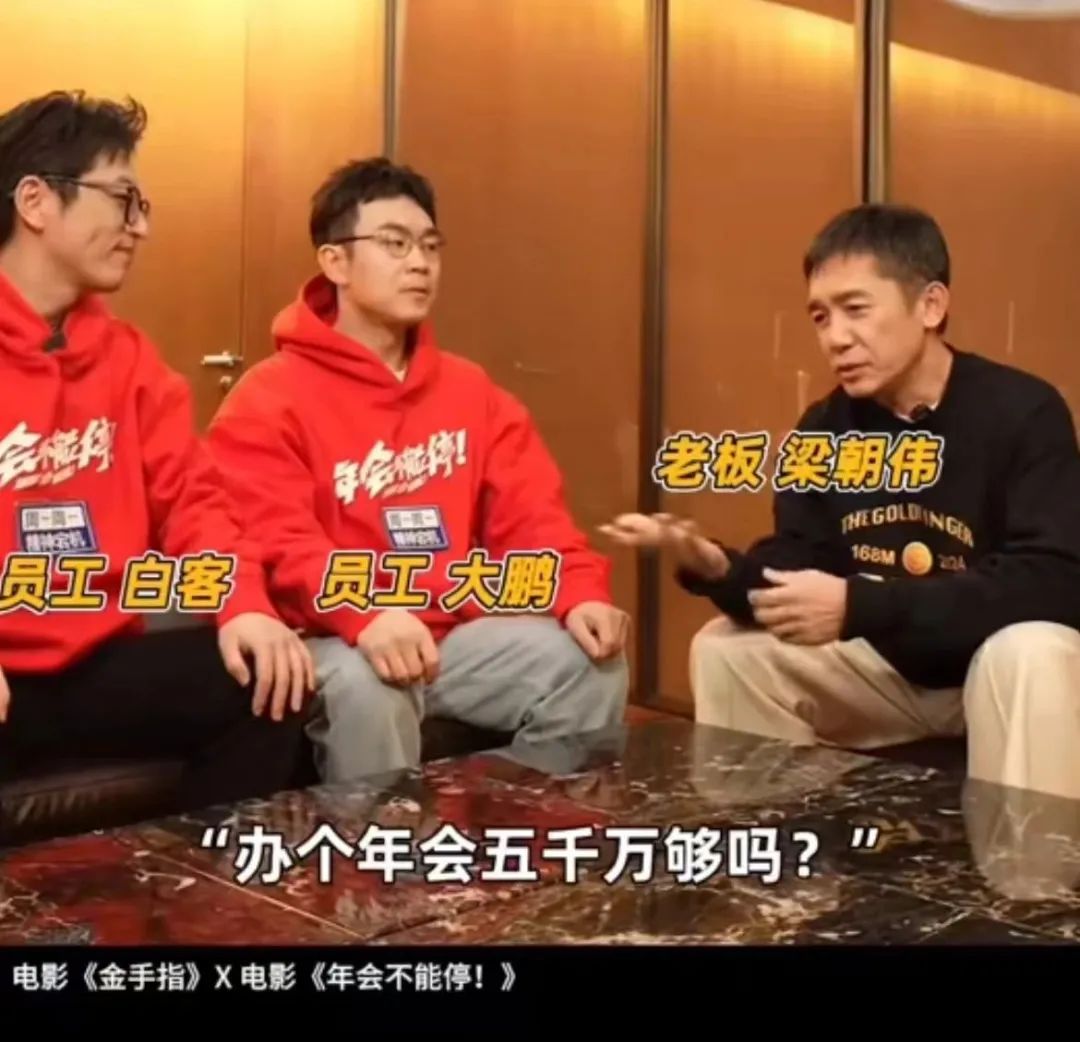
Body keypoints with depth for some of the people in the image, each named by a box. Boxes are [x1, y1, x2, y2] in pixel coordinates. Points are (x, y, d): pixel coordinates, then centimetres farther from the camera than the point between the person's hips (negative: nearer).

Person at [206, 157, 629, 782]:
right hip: (336, 643, -5)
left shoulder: (471, 390, 15)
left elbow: (531, 512, 8)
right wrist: (366, 617, -35)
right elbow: (275, 543, -17)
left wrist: (582, 593, -12)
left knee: (590, 662, -12)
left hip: (458, 632, 6)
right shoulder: (269, 400, -4)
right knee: (366, 690, -36)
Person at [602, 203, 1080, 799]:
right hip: (891, 667, 5)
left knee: (1029, 654, -37)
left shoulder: (1023, 413, -19)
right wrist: (718, 568, -30)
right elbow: (797, 564, -5)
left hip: (1002, 660, -5)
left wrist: (857, 607, -35)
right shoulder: (825, 429, -2)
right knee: (724, 649, -4)